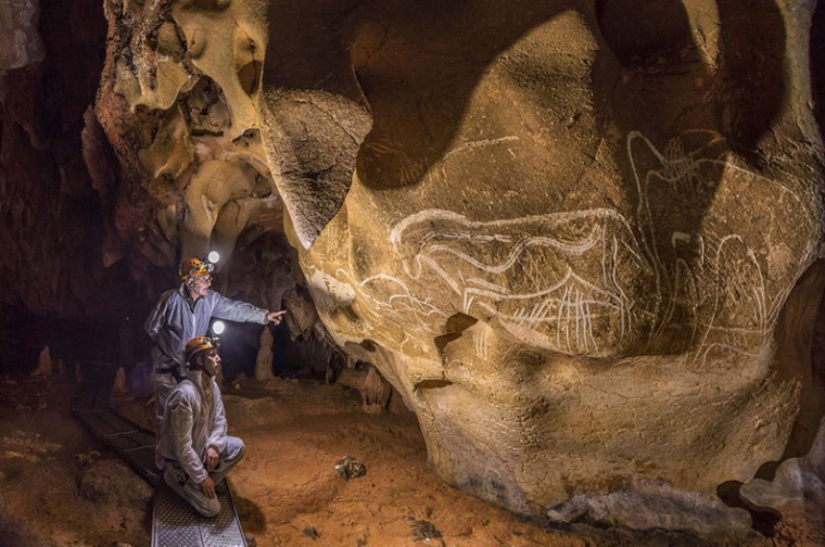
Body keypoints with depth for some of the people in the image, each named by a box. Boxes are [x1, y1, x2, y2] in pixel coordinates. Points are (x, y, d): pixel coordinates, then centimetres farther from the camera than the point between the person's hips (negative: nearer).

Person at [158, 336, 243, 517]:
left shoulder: (211, 385, -5)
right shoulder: (185, 394, -33)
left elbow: (220, 420, 2)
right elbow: (182, 446, -29)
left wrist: (213, 446, -18)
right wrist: (202, 477, -22)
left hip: (202, 447, 8)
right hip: (181, 459, -8)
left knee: (237, 446, -13)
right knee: (211, 508, -9)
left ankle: (204, 485, 3)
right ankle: (176, 478, 10)